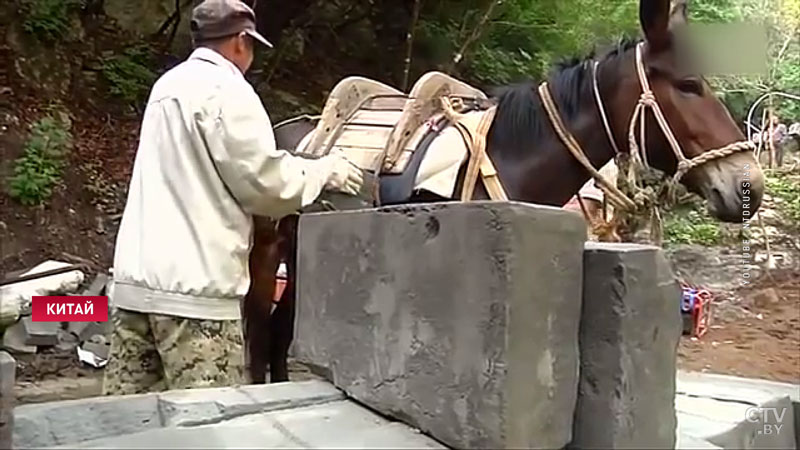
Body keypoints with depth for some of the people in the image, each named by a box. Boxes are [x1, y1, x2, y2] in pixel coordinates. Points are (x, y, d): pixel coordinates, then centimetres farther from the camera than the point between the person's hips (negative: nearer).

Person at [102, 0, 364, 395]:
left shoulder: (169, 84, 18)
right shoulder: (226, 89, -8)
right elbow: (264, 181, -10)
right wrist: (325, 170, 7)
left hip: (138, 279, 9)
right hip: (191, 285, -9)